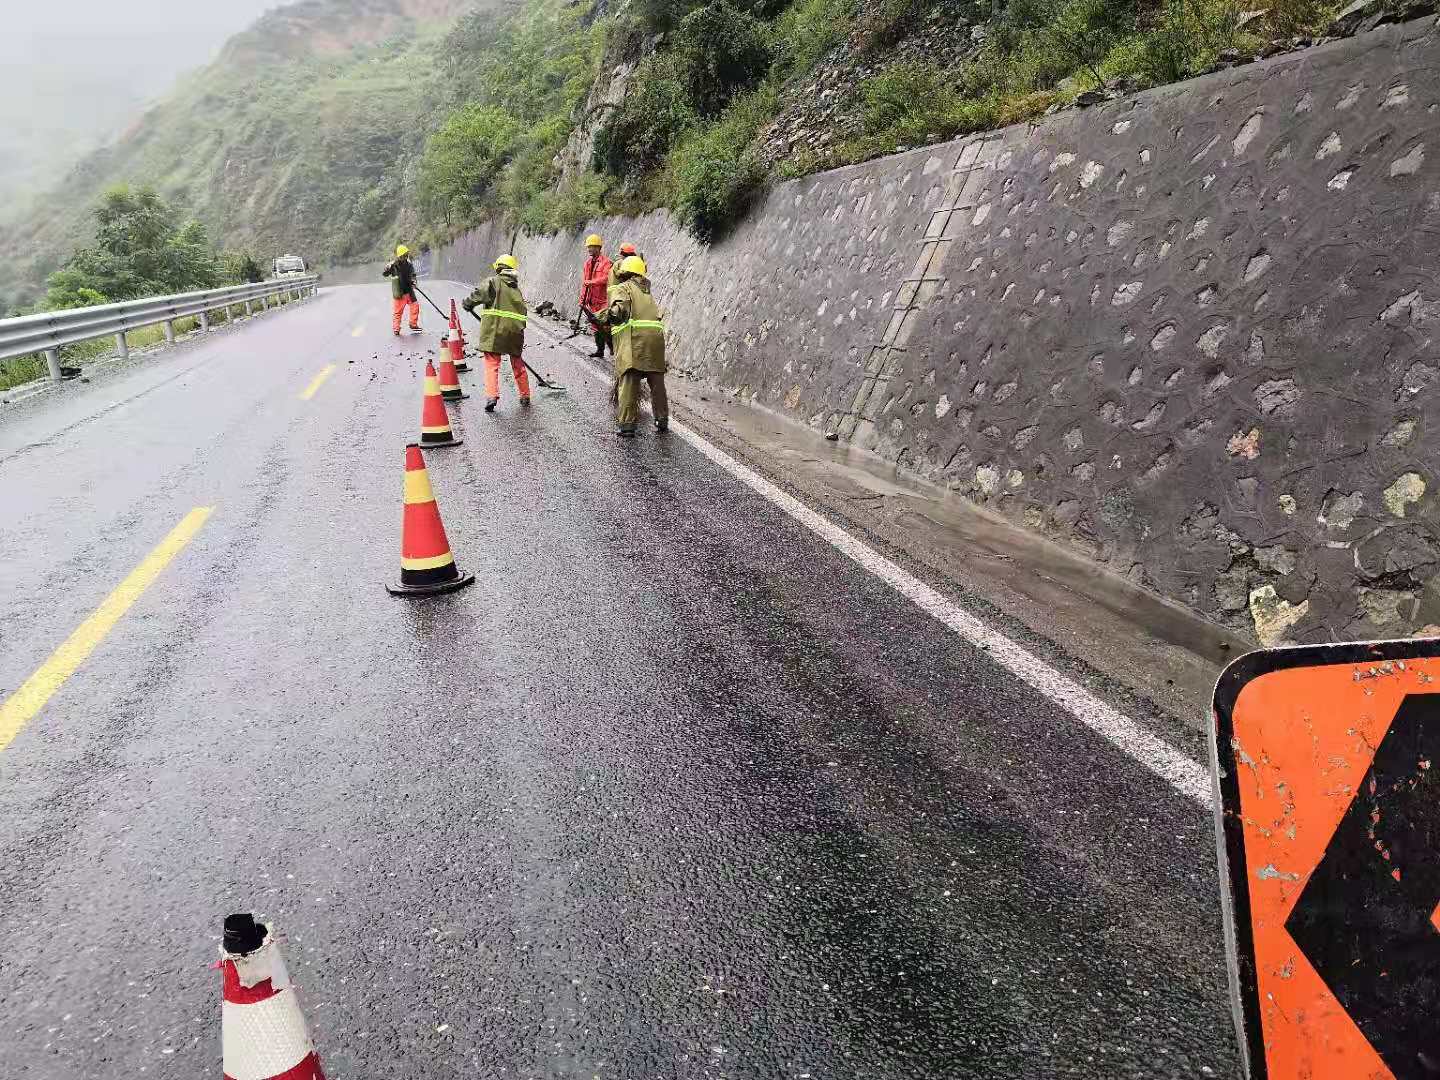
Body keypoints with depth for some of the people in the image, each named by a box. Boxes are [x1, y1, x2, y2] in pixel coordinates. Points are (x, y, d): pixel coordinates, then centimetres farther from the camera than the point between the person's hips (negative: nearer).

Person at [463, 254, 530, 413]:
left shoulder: (493, 281, 3)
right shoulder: (516, 288, 20)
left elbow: (480, 294, -12)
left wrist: (468, 304, 4)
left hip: (495, 329, -5)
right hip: (515, 330, 5)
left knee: (492, 363, -3)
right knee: (518, 364, 18)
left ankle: (492, 395, -17)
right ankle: (525, 396, 24)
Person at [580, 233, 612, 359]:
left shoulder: (605, 262, -6)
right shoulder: (588, 262, 16)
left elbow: (606, 278, -21)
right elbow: (584, 282, 18)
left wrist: (591, 282, -27)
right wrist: (582, 299, 14)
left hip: (602, 299, -7)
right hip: (591, 299, 7)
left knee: (604, 324, -11)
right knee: (595, 325, 9)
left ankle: (612, 347, 1)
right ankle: (600, 350, 15)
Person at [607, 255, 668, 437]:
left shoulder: (621, 288, 11)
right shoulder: (646, 289, 29)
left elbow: (621, 301, -11)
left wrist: (616, 310, -26)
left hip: (633, 335, -5)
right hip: (656, 334, 5)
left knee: (628, 380, -6)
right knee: (656, 381, 14)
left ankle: (626, 424, -11)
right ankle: (662, 420, 22)